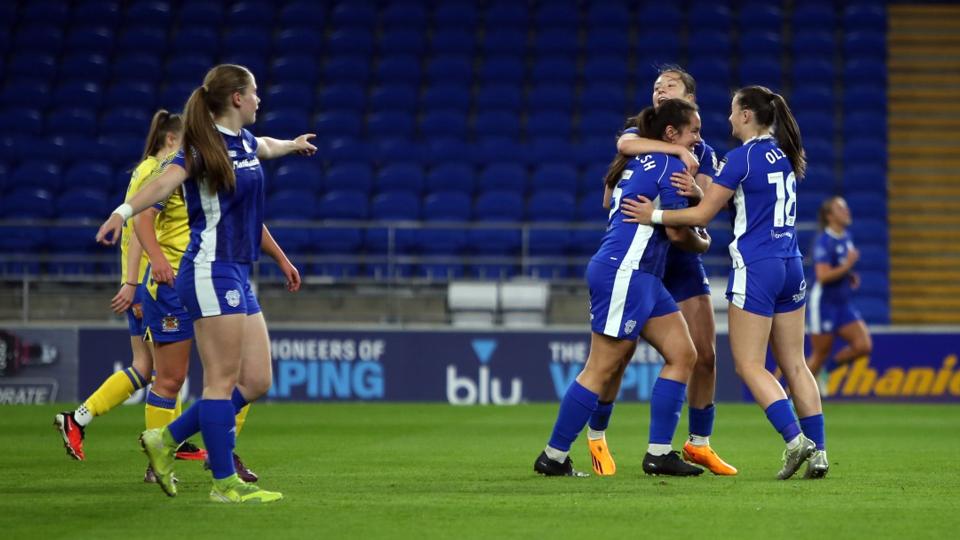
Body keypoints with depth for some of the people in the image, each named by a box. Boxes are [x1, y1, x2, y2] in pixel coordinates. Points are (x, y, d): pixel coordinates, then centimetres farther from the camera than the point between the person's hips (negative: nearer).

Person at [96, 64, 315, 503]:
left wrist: (295, 144, 64)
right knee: (223, 380, -7)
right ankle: (225, 483, -3)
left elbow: (267, 147, 41)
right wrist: (124, 211, -48)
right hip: (211, 272, -9)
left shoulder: (245, 141, 15)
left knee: (255, 382, 6)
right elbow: (165, 182, -29)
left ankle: (166, 440, 15)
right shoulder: (202, 147, -11)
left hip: (238, 275, 9)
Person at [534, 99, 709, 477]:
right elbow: (677, 232, -10)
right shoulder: (670, 165, -10)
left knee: (683, 354, 7)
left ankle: (659, 452, 6)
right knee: (601, 370, -6)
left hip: (642, 276, 10)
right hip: (623, 274, -10)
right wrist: (703, 244, 11)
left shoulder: (638, 160, 16)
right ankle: (553, 457, 0)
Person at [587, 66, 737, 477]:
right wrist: (679, 150, -25)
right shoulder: (640, 135, 3)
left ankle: (699, 444, 11)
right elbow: (624, 144, -24)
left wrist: (695, 191, -29)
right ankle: (596, 436, 14)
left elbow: (708, 202, -7)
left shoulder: (702, 152, 10)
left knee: (705, 354, -3)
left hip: (682, 256, 3)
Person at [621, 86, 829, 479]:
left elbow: (703, 214, -9)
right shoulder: (783, 154, 12)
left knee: (749, 365, -3)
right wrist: (700, 189, 8)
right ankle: (818, 451, 4)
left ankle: (795, 439, -16)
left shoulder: (742, 158, -11)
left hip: (755, 269, -8)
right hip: (790, 266, 8)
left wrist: (655, 216, 0)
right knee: (793, 363, 9)